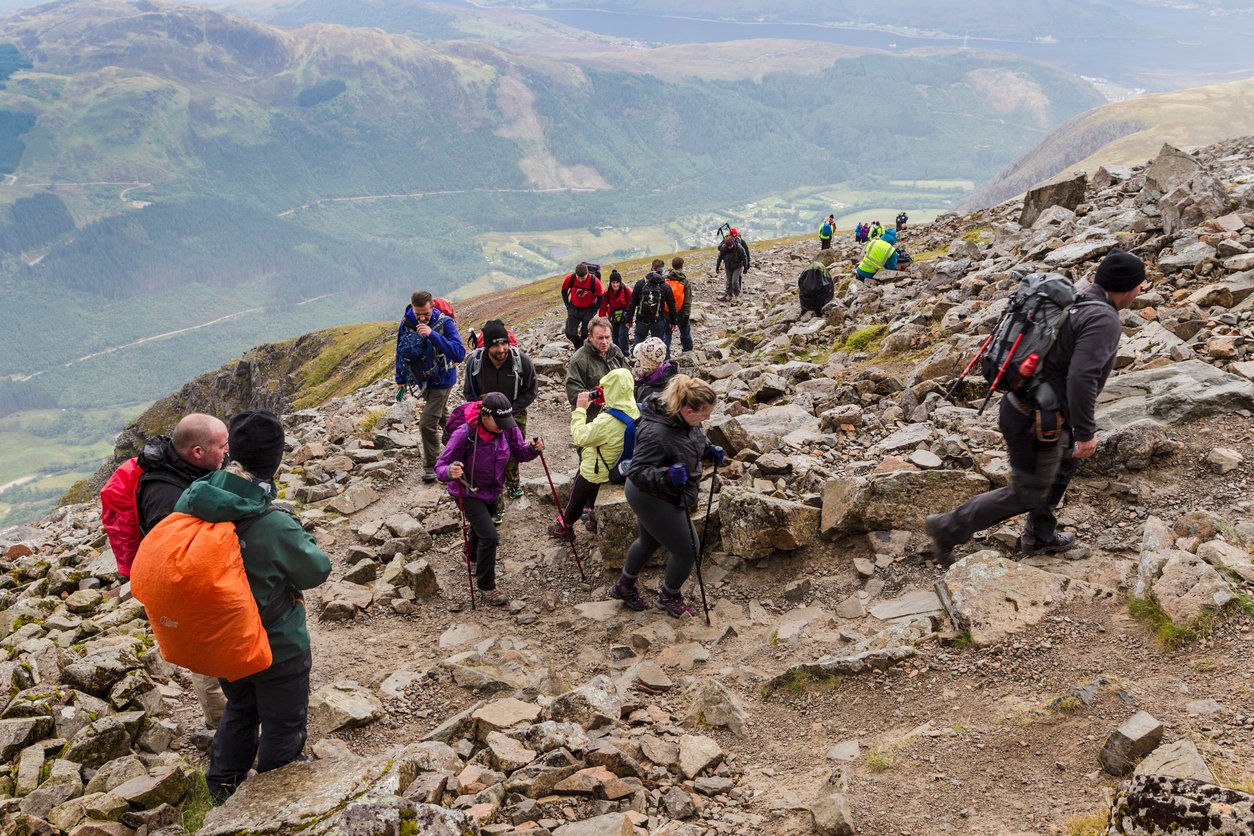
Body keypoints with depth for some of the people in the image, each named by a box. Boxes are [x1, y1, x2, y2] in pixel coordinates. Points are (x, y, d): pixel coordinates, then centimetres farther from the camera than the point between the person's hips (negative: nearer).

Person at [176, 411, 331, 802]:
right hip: (277, 648, -6)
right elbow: (317, 570, -18)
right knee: (282, 727, 18)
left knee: (240, 709, 32)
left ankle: (223, 788, 49)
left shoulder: (190, 500, -18)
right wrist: (302, 538, -1)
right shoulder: (273, 525, -34)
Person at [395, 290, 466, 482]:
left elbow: (459, 354, -36)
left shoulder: (444, 323, -24)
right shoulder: (406, 323, -10)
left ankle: (431, 466, 7)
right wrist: (401, 380, 9)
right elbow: (401, 352, 5)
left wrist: (432, 335, -43)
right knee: (441, 415, 23)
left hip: (440, 381, -6)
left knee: (427, 424, -10)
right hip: (422, 380, 6)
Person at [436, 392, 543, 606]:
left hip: (493, 491, 6)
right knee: (489, 536, -16)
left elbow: (520, 453, -5)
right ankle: (486, 589, 2)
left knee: (482, 527, 30)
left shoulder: (508, 428, -19)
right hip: (468, 494, -6)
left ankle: (474, 557, 62)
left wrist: (533, 449, -27)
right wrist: (450, 472, -51)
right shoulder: (464, 435, -33)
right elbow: (440, 467, -29)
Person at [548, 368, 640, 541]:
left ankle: (564, 527, 42)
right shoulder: (635, 410, -14)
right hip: (618, 468, 6)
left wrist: (580, 409, -20)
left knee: (575, 499, 21)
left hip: (597, 473, -6)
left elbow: (580, 437, -29)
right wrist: (605, 403, -5)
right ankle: (593, 517, 51)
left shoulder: (607, 420, -38)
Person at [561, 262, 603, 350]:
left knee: (585, 335, -1)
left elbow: (600, 298, -10)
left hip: (588, 309, -2)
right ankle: (578, 347, 26)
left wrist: (593, 312, -12)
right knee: (570, 333, -3)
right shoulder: (570, 278, -21)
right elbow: (564, 291, 0)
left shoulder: (595, 282, -26)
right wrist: (568, 306, -3)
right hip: (574, 308, 2)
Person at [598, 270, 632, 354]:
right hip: (613, 318, 3)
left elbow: (631, 306, -16)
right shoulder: (607, 292, -12)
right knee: (615, 336, 9)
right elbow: (603, 307, -8)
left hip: (624, 317, -3)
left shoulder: (626, 290, -20)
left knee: (623, 335, -13)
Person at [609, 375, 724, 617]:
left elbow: (697, 436, 13)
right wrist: (666, 476, -47)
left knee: (649, 542, 30)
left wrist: (710, 450, -4)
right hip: (657, 501, -9)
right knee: (688, 550, 5)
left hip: (654, 497, 10)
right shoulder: (656, 434, -38)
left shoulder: (682, 417, -10)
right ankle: (669, 597, 34)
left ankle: (624, 587, 53)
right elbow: (637, 472, -32)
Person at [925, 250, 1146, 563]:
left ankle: (1040, 536, 40)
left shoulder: (1073, 302, 9)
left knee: (1065, 463, 29)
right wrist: (1086, 432, -22)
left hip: (1020, 404, 9)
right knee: (1026, 495, 8)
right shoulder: (1104, 320, -19)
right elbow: (1081, 378, -30)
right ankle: (950, 528, 12)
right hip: (1036, 422, -9)